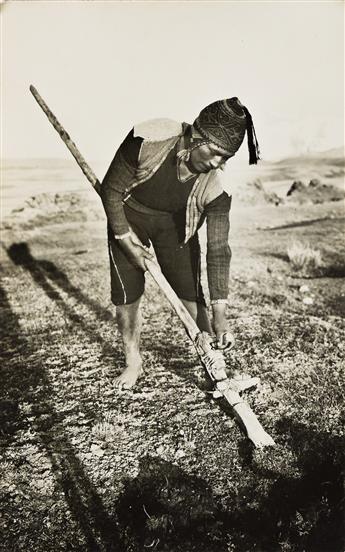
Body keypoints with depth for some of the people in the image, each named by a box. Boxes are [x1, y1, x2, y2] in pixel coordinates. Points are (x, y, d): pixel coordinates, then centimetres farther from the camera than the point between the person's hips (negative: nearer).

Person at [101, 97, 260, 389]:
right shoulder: (146, 142, -35)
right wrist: (126, 241, -19)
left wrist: (219, 314, -25)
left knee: (191, 294, -3)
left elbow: (218, 250, -24)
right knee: (126, 295, -1)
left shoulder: (216, 185, -28)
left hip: (176, 224, 1)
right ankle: (134, 362, 20)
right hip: (128, 218, 0)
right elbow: (111, 190, -19)